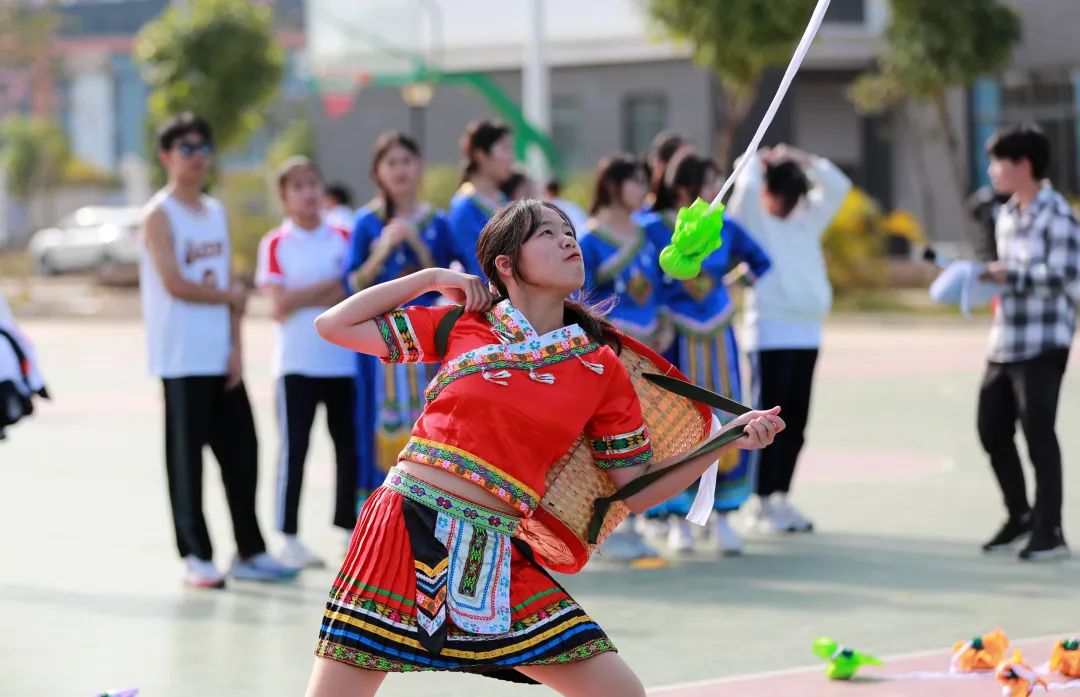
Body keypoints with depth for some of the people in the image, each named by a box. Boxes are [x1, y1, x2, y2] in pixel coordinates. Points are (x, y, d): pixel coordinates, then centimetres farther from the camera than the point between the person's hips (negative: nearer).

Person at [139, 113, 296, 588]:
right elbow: (174, 284, -16)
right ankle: (196, 557, 2)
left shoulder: (215, 212, 14)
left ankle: (250, 552, 15)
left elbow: (231, 288, 12)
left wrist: (236, 346, 2)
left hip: (222, 356, 7)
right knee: (186, 457, -3)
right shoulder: (160, 215, -7)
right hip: (182, 358, -7)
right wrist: (228, 295, -3)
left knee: (241, 451, 7)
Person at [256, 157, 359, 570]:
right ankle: (290, 539, 2)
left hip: (345, 360, 3)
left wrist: (304, 299, -11)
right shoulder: (276, 244, 0)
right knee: (294, 448, -3)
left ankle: (351, 530, 14)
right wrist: (329, 288, -9)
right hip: (297, 363, -3)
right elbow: (279, 306, -9)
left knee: (350, 445, 4)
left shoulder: (343, 239, 9)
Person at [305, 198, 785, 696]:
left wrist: (729, 441, 1)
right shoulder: (459, 325, 7)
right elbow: (333, 326, 10)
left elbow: (638, 491, 10)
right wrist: (430, 278, 8)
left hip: (494, 555, 2)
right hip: (409, 528, -2)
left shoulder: (603, 369, 8)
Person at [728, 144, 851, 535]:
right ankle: (762, 503, 0)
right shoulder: (753, 221, 1)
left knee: (795, 423, 7)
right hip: (770, 332, -6)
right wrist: (757, 161, 2)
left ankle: (781, 498, 15)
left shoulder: (807, 220, 17)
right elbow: (746, 188, -16)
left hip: (807, 331, 6)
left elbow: (838, 188, 15)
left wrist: (804, 161, 8)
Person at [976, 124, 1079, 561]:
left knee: (1038, 434, -5)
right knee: (992, 430, 12)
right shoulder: (1007, 215, 15)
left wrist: (1009, 275, -16)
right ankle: (1020, 516, 29)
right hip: (1005, 341, 9)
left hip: (1042, 344, -9)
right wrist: (984, 275, 8)